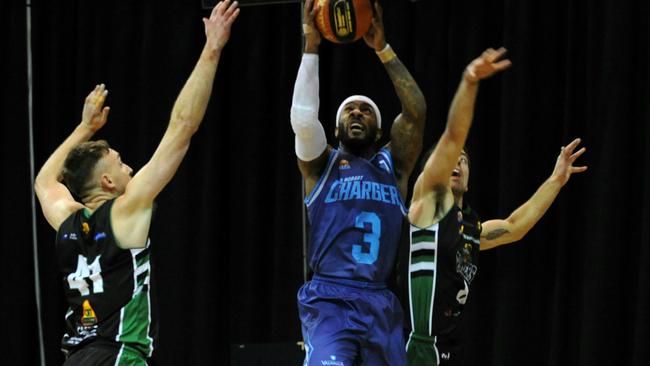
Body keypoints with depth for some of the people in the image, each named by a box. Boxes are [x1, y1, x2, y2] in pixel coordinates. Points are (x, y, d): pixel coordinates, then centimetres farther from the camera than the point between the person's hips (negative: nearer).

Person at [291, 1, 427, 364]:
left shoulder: (394, 165, 16)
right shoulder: (321, 164, 12)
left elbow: (416, 111, 2)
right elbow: (303, 118, -8)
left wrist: (382, 47, -2)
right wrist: (312, 46, -9)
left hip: (381, 305, 4)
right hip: (329, 301, -4)